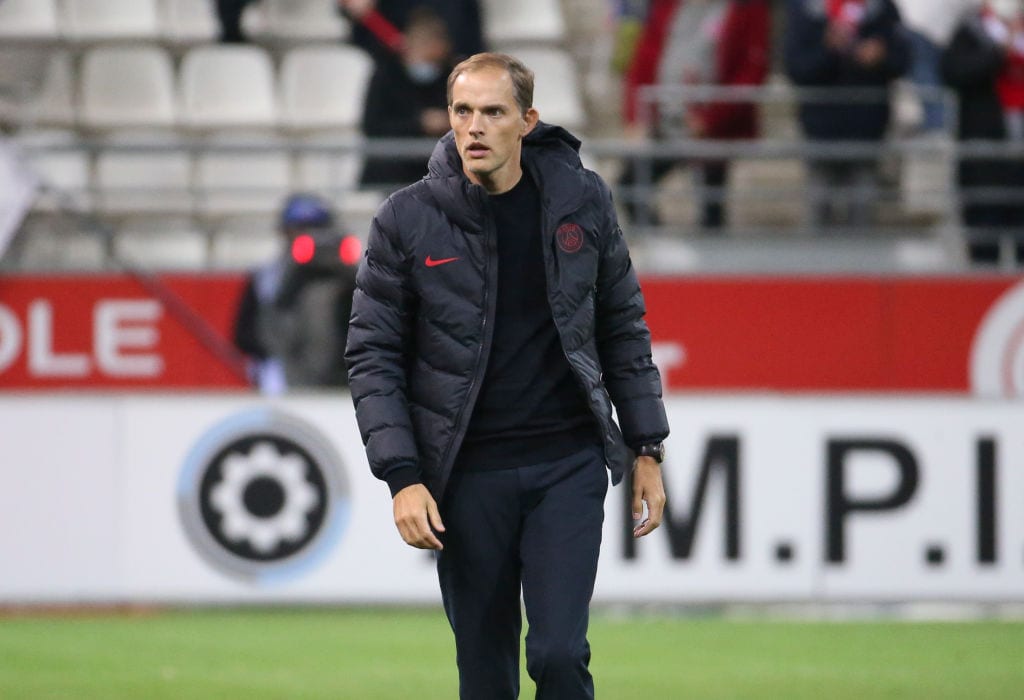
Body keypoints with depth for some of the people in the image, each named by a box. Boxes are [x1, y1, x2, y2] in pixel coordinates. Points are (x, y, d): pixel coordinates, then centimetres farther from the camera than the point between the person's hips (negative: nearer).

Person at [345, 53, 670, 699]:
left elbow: (624, 328, 10)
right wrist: (402, 476, -10)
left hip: (568, 464, 0)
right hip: (467, 475, 0)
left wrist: (647, 450, 8)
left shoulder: (582, 201, 1)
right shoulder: (407, 221, -4)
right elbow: (373, 355, -1)